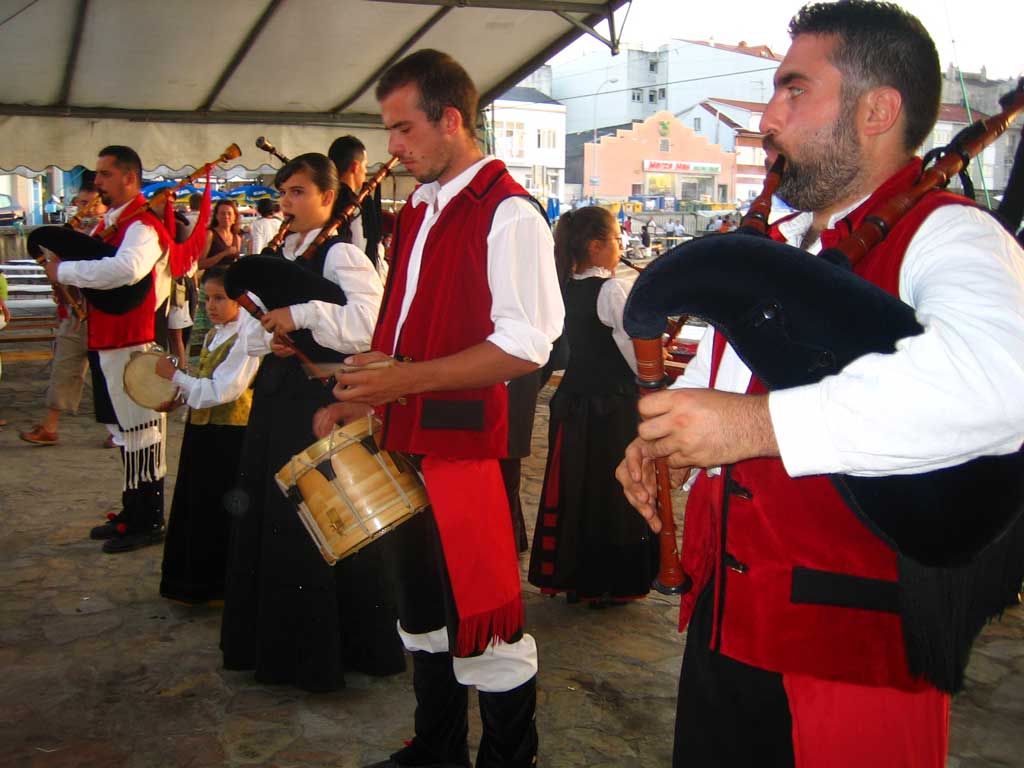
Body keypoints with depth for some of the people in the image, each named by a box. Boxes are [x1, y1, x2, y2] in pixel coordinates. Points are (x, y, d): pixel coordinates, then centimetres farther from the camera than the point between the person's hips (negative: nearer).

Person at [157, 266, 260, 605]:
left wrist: (175, 376, -16)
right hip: (203, 430, 9)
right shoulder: (213, 335, 11)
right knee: (197, 505, 16)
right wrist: (181, 395, 3)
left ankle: (220, 586, 14)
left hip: (230, 436, -9)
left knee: (221, 511, 0)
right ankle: (198, 581, 30)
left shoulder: (245, 339, -16)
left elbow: (221, 390, -22)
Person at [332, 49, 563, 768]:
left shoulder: (508, 212, -13)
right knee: (422, 606, 20)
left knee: (484, 619, 3)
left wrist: (407, 379, -22)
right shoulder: (420, 212, 15)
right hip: (411, 440, 9)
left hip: (471, 444, -9)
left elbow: (525, 347, -21)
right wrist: (362, 396, 12)